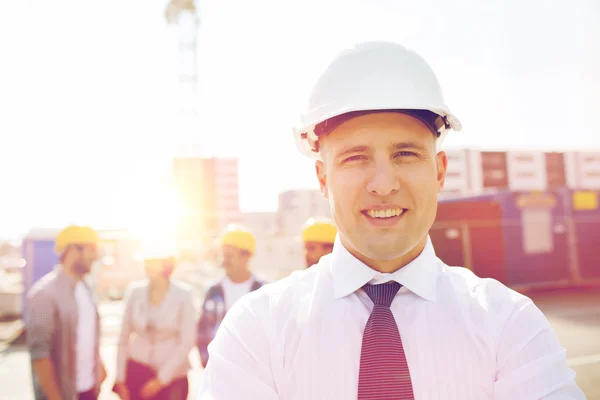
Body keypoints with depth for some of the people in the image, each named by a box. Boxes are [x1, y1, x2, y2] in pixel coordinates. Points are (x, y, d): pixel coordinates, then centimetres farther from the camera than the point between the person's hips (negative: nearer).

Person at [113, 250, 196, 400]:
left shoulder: (183, 294, -10)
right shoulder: (135, 291, -3)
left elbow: (187, 341, -10)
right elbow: (124, 337, 4)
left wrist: (161, 379, -10)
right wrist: (120, 379, 3)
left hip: (172, 375, -2)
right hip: (136, 370, 2)